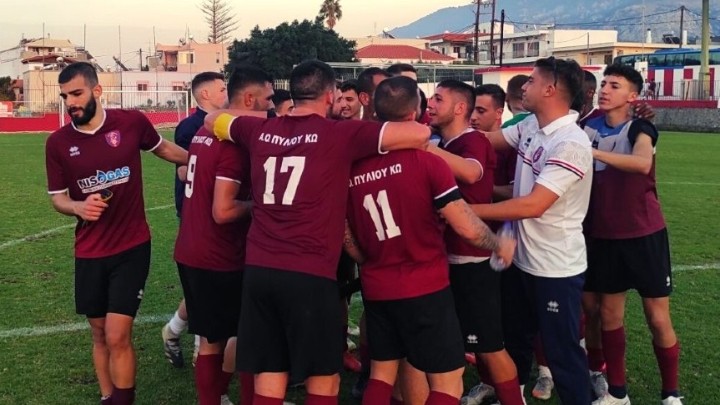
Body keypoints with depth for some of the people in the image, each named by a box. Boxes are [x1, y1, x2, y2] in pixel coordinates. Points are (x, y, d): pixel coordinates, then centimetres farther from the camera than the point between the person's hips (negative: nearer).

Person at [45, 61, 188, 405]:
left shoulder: (132, 122, -8)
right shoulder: (57, 142, -3)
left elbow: (164, 149, 12)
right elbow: (58, 198, 5)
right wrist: (78, 207, -17)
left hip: (131, 248, -2)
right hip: (89, 253, 2)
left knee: (117, 337, -7)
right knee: (100, 336, 13)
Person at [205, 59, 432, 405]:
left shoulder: (261, 130, 10)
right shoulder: (341, 135, -5)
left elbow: (212, 120, 30)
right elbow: (420, 134, -10)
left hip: (258, 268, 5)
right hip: (309, 273, -5)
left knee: (268, 376, 12)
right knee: (324, 377, 11)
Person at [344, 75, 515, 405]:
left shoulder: (354, 167, -1)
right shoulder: (426, 161, -15)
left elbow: (347, 235, 6)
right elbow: (468, 229, -15)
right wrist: (500, 246, 4)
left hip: (376, 287, 6)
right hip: (425, 287, -5)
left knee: (382, 372, 20)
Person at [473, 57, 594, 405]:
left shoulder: (570, 144, -24)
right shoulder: (529, 126, 1)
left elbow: (533, 205, -28)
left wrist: (470, 210, -25)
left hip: (556, 267, -9)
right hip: (521, 258, 9)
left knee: (562, 350, 5)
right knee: (515, 338, 25)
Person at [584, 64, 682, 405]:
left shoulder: (639, 128, -11)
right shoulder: (587, 129, 2)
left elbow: (642, 163, -36)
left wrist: (592, 152, -43)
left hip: (644, 235, -4)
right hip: (603, 236, 4)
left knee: (658, 319, 2)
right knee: (609, 315, 11)